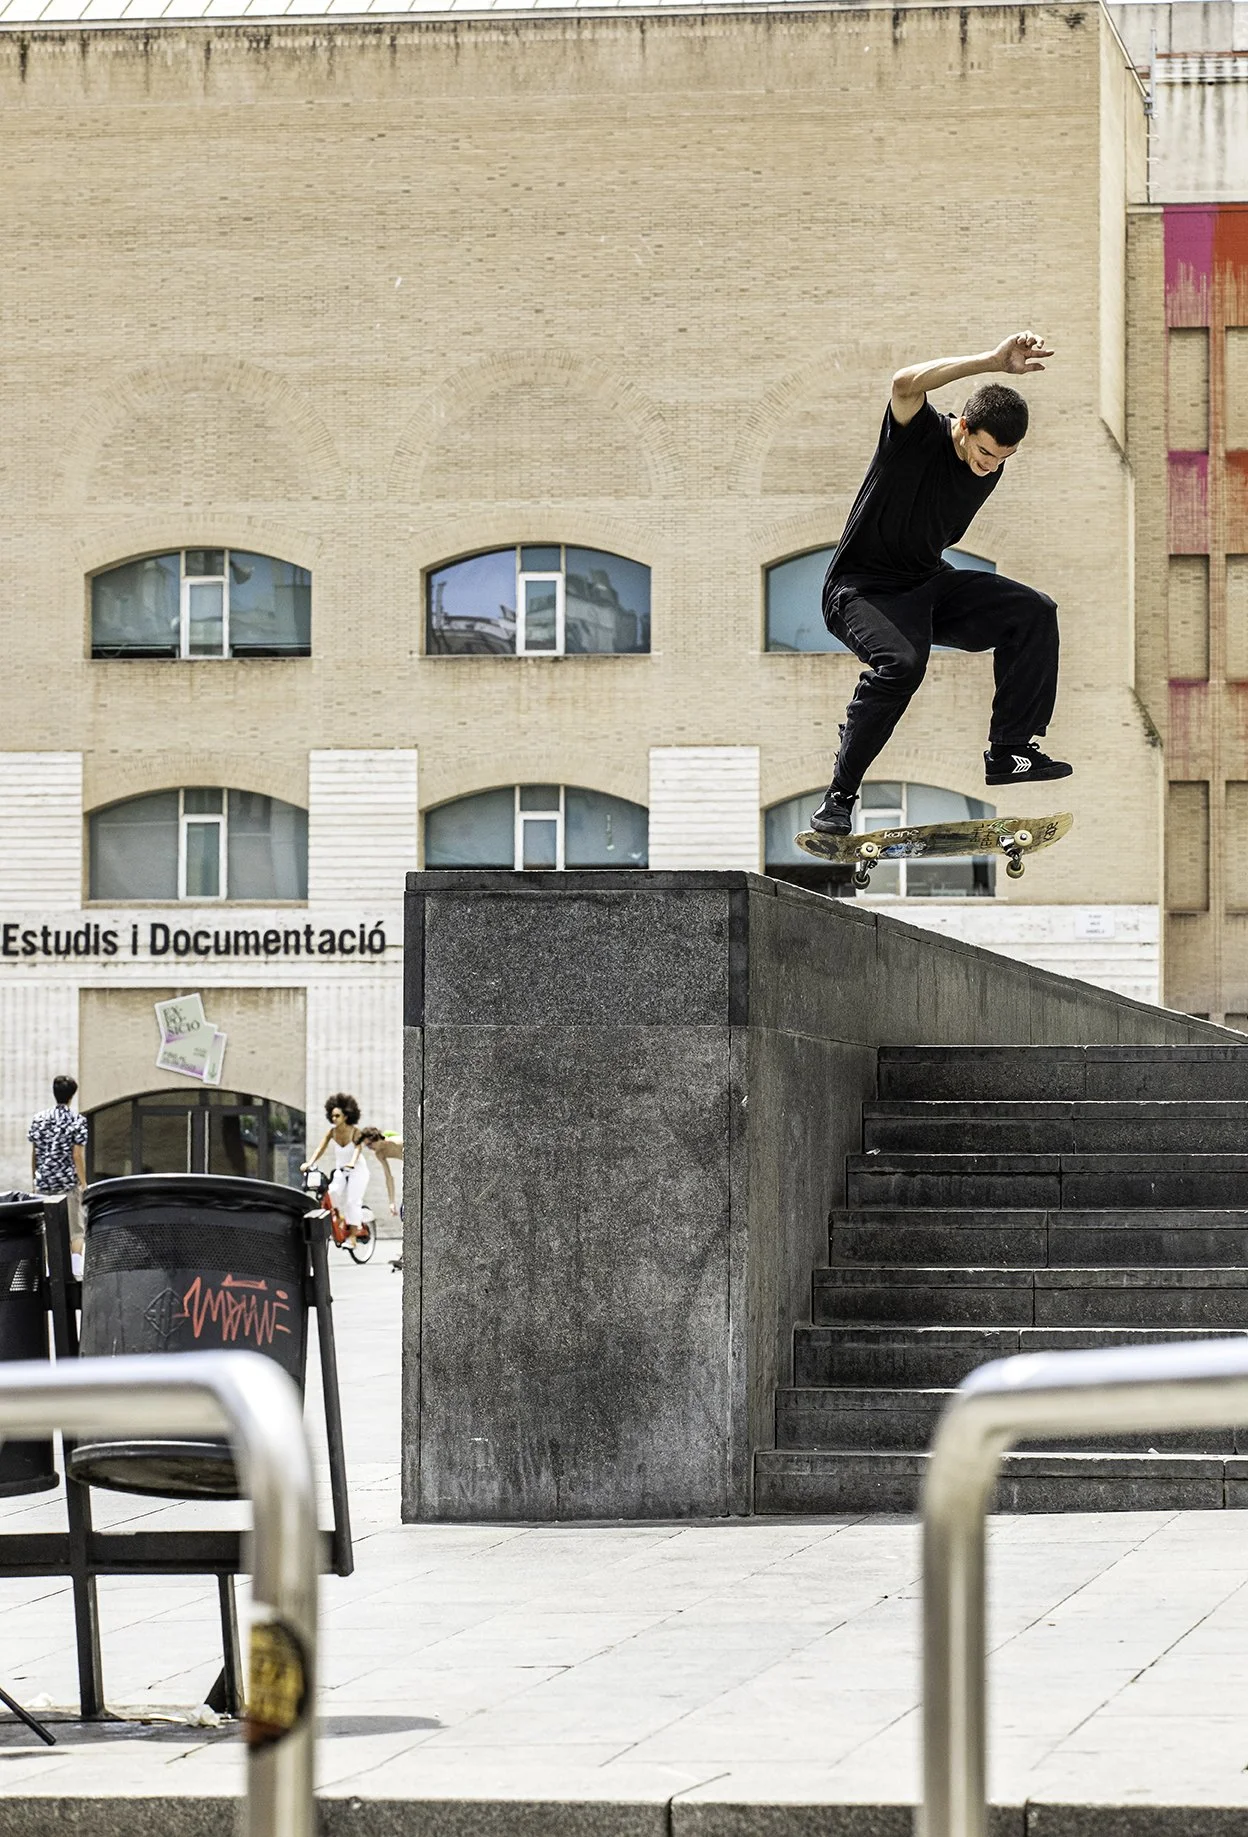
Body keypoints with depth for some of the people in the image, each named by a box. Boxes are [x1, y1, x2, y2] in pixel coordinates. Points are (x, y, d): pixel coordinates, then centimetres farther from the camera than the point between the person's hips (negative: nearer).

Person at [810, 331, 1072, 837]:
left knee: (1034, 611, -8)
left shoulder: (991, 469, 3)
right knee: (901, 662, -35)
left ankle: (1010, 752, 0)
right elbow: (905, 384, -41)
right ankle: (839, 796, -23)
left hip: (928, 585, 7)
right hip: (862, 590, -7)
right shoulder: (922, 433, -17)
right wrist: (994, 361, -44)